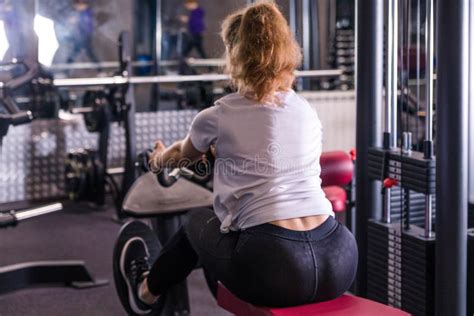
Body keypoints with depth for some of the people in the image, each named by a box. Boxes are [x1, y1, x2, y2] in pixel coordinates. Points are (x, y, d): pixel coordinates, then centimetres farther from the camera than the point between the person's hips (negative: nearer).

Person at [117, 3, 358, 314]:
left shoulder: (220, 116, 1)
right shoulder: (308, 112, 14)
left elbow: (183, 154, 26)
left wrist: (161, 158, 51)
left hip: (273, 270, -4)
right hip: (339, 263, 4)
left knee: (198, 223, 29)